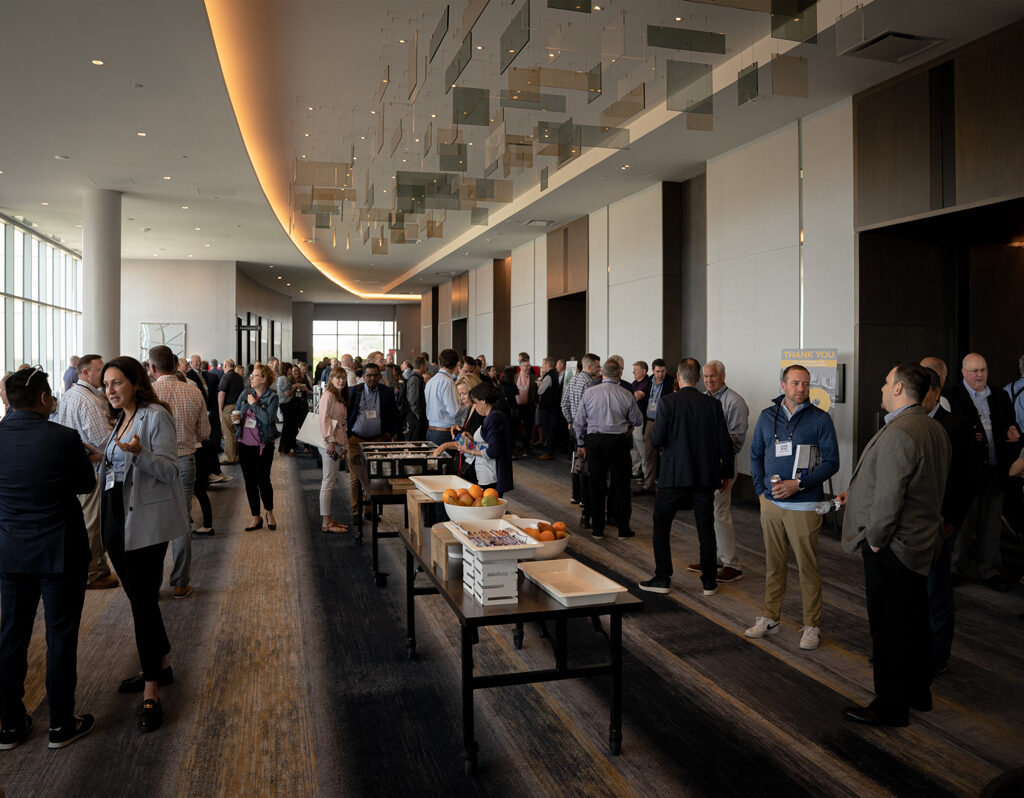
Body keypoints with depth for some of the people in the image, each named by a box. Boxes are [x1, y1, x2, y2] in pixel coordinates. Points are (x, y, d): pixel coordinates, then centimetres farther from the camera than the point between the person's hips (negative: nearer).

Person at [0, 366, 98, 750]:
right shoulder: (64, 438, -19)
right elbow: (87, 485, -5)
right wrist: (84, 458, 14)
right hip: (60, 553, -4)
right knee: (61, 635, 8)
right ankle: (61, 724, 19)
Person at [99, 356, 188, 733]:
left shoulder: (155, 416, -12)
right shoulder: (121, 419, 15)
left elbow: (169, 471, -18)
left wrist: (139, 452, -34)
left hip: (145, 523, -9)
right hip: (117, 519, 9)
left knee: (143, 602, -6)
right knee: (138, 597, 16)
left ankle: (151, 693, 1)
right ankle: (160, 666, 32)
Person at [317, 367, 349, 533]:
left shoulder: (340, 397, 20)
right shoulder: (328, 395, -9)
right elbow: (324, 418, -17)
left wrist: (344, 445, 19)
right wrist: (330, 441, -23)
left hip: (337, 443, 10)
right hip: (329, 443, -10)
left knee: (331, 482, 11)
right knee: (328, 482, -6)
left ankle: (328, 520, 17)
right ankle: (326, 522, -3)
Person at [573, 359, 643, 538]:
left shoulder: (589, 393, -1)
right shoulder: (626, 395, -5)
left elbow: (579, 423, 4)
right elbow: (638, 421, 5)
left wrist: (581, 444, 15)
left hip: (594, 440, 2)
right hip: (618, 441, -1)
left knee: (597, 484, 9)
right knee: (621, 485, 8)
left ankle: (597, 529, 14)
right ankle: (623, 529, 13)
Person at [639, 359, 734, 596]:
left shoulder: (668, 402, -10)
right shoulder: (713, 404, 0)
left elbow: (657, 439, -14)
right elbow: (725, 441, 1)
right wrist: (726, 472, 12)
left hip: (674, 475, -3)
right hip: (705, 476, 3)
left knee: (661, 525, 10)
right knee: (706, 527, 11)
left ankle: (662, 578, 12)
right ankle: (709, 582, 16)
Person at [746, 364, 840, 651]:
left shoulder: (820, 419, -4)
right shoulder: (767, 416, 7)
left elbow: (831, 462, -6)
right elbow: (756, 454, 16)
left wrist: (798, 484, -15)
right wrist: (761, 488, 5)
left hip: (803, 506, -3)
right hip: (771, 503, 4)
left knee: (808, 567, 2)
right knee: (773, 563, 13)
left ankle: (812, 626, 14)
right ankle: (770, 618, 25)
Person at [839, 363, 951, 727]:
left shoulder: (897, 434, -24)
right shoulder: (934, 429, 8)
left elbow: (889, 497, -27)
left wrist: (875, 540, -13)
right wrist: (858, 493, 15)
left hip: (891, 547, -10)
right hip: (921, 544, 10)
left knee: (888, 627, 2)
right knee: (914, 619, 21)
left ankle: (891, 707, 13)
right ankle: (918, 692, 36)